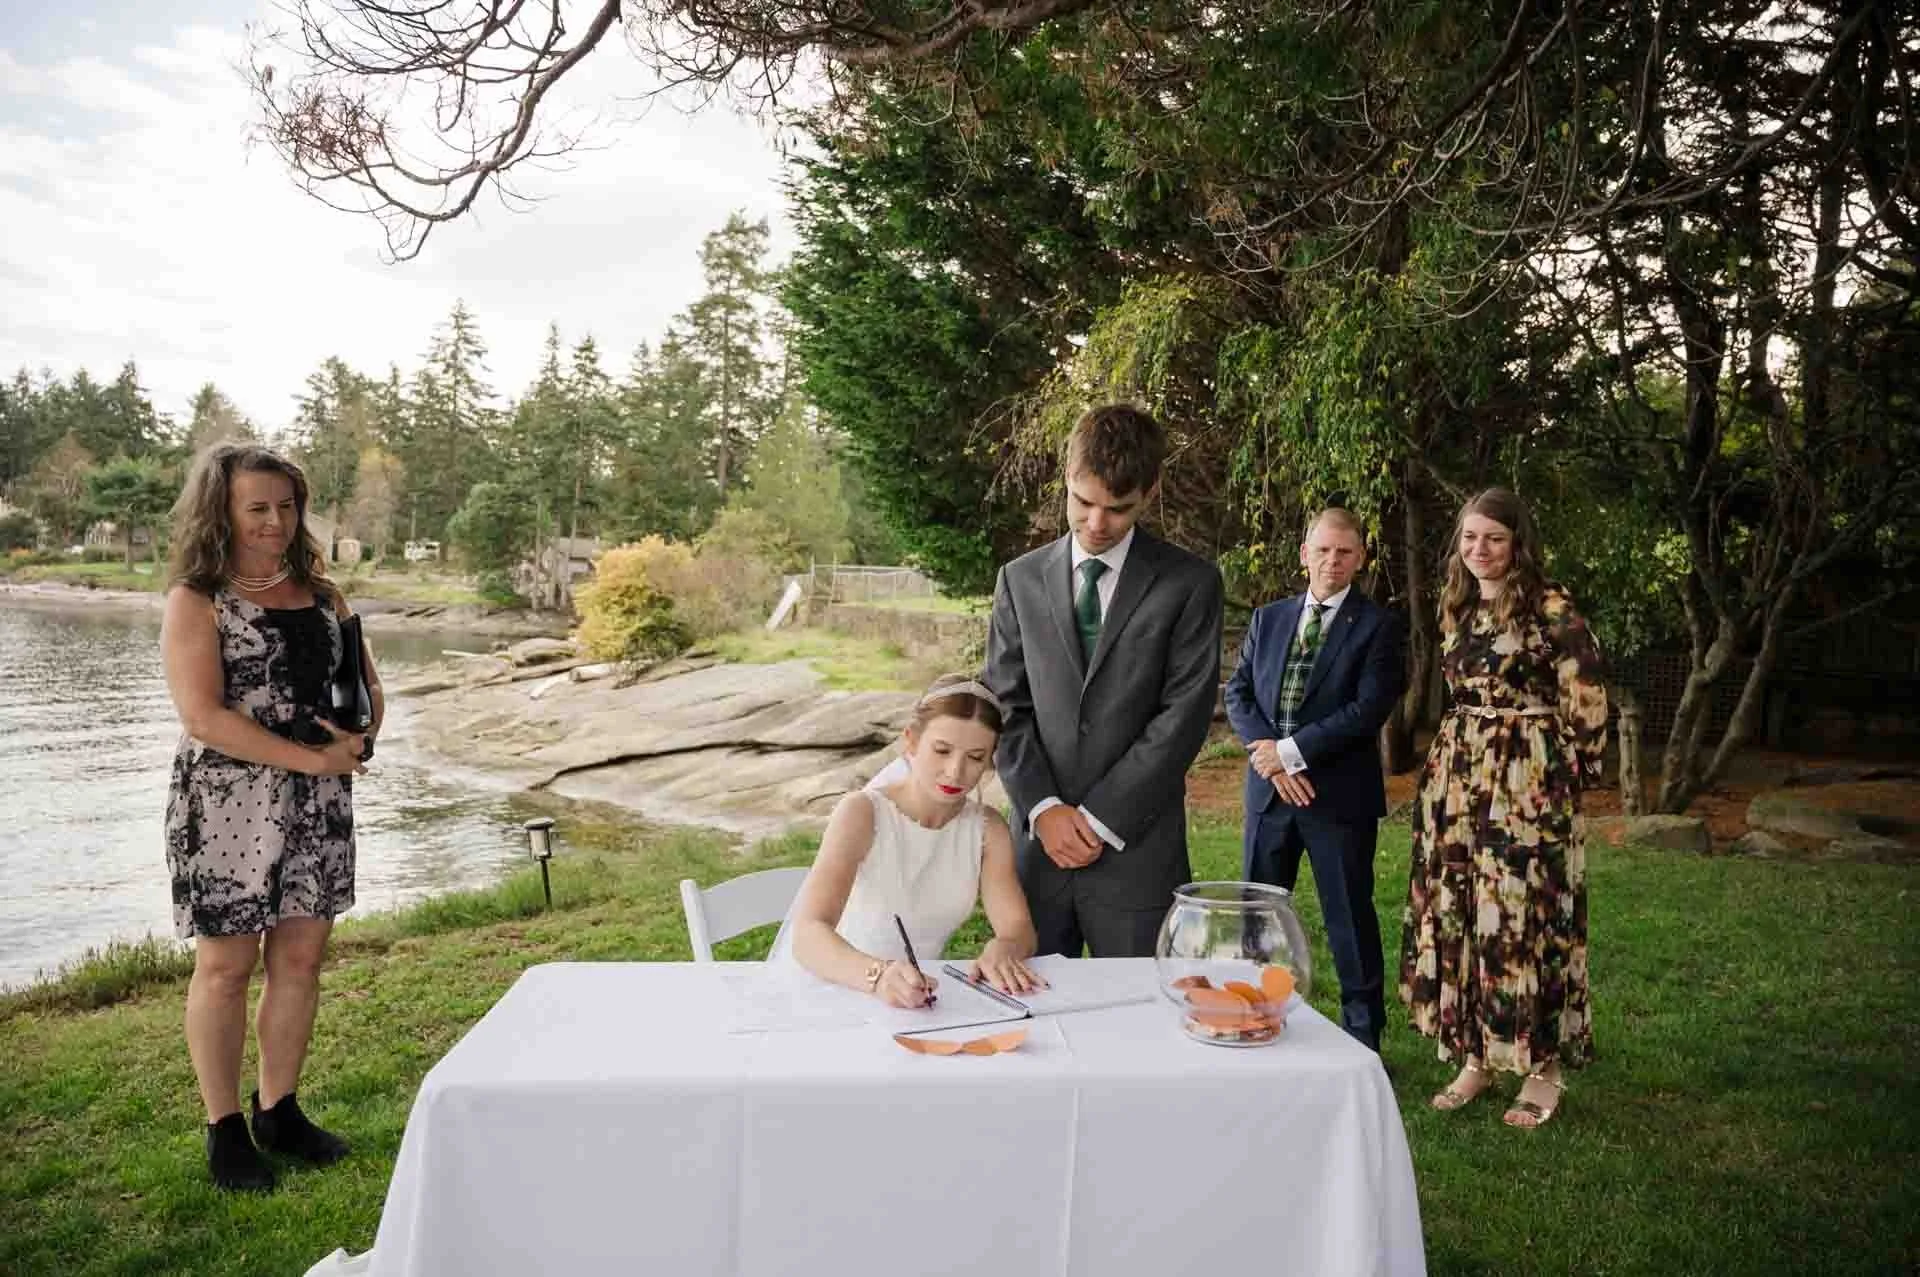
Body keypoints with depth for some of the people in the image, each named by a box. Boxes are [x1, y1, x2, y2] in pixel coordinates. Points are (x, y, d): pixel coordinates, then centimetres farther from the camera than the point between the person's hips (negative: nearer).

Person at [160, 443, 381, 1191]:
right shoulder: (195, 602, -7)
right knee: (227, 965, 6)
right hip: (229, 805, -5)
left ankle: (279, 1111, 27)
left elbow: (367, 684, 14)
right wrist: (312, 758, -19)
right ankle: (225, 1130, 19)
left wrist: (359, 733, -8)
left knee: (302, 957, 11)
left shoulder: (320, 594, 9)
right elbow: (204, 716, -17)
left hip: (319, 804, 5)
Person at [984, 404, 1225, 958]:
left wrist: (1101, 819, -9)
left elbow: (1185, 715, -6)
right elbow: (1005, 706, 6)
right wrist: (1043, 808, -7)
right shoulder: (1020, 580, 9)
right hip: (1037, 842, 2)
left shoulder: (1189, 584, 0)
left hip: (1137, 850, -2)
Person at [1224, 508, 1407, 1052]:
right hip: (1268, 789, 5)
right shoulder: (1267, 618, 12)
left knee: (1350, 918, 5)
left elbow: (1370, 708, -13)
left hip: (1340, 793, -4)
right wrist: (1266, 753, -10)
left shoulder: (1379, 625, -3)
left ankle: (1362, 1036, 18)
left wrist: (1290, 750, -15)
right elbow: (1237, 693, 7)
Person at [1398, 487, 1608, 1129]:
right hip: (1456, 776, 7)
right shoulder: (1456, 608, 11)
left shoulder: (1550, 607, -9)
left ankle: (1543, 1070, 13)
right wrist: (1464, 757, 19)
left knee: (1525, 918, -2)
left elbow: (1586, 701, -6)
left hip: (1530, 782, -7)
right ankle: (1474, 1057, 20)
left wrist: (1566, 771, 0)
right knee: (1456, 916, 8)